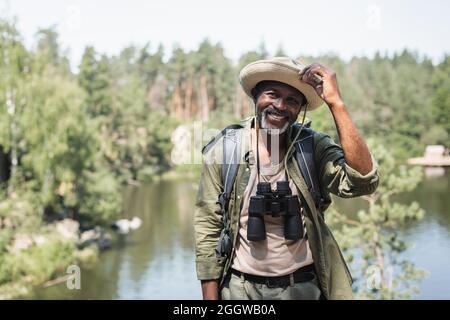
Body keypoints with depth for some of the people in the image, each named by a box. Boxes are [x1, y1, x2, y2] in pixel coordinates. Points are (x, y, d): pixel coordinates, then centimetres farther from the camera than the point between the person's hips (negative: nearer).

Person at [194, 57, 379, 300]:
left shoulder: (315, 147, -8)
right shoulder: (223, 150, -10)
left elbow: (363, 181, -26)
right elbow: (208, 227, -6)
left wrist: (335, 102, -25)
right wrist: (210, 298, -8)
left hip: (303, 287, 1)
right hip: (240, 287, 0)